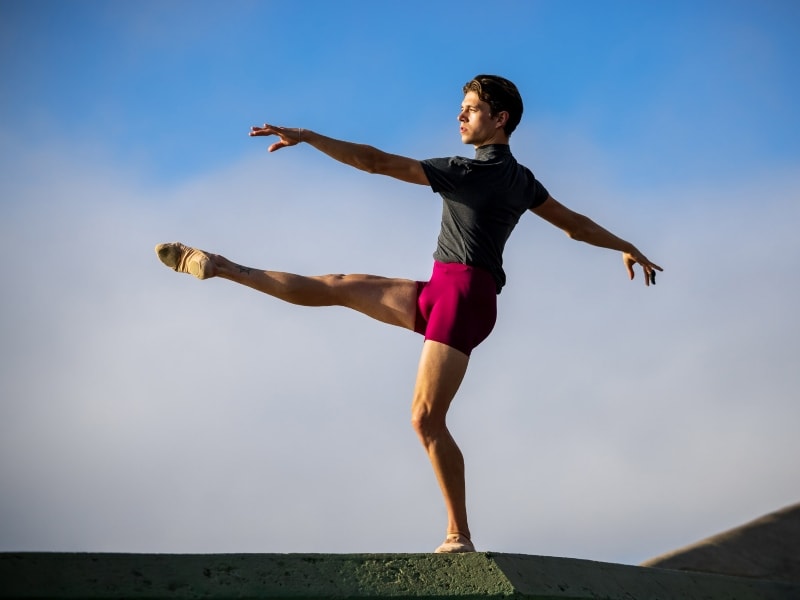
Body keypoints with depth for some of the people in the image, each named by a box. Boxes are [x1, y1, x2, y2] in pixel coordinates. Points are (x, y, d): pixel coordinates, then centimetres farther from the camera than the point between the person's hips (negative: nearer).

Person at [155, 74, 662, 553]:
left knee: (427, 418, -11)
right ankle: (220, 268, 18)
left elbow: (378, 162, -15)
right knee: (337, 287, 10)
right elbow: (575, 224, 18)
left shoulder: (466, 171, -12)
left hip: (461, 295, -9)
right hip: (443, 292, 9)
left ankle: (460, 538, -6)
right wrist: (628, 248, 32)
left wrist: (306, 136, -13)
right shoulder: (521, 180, 12)